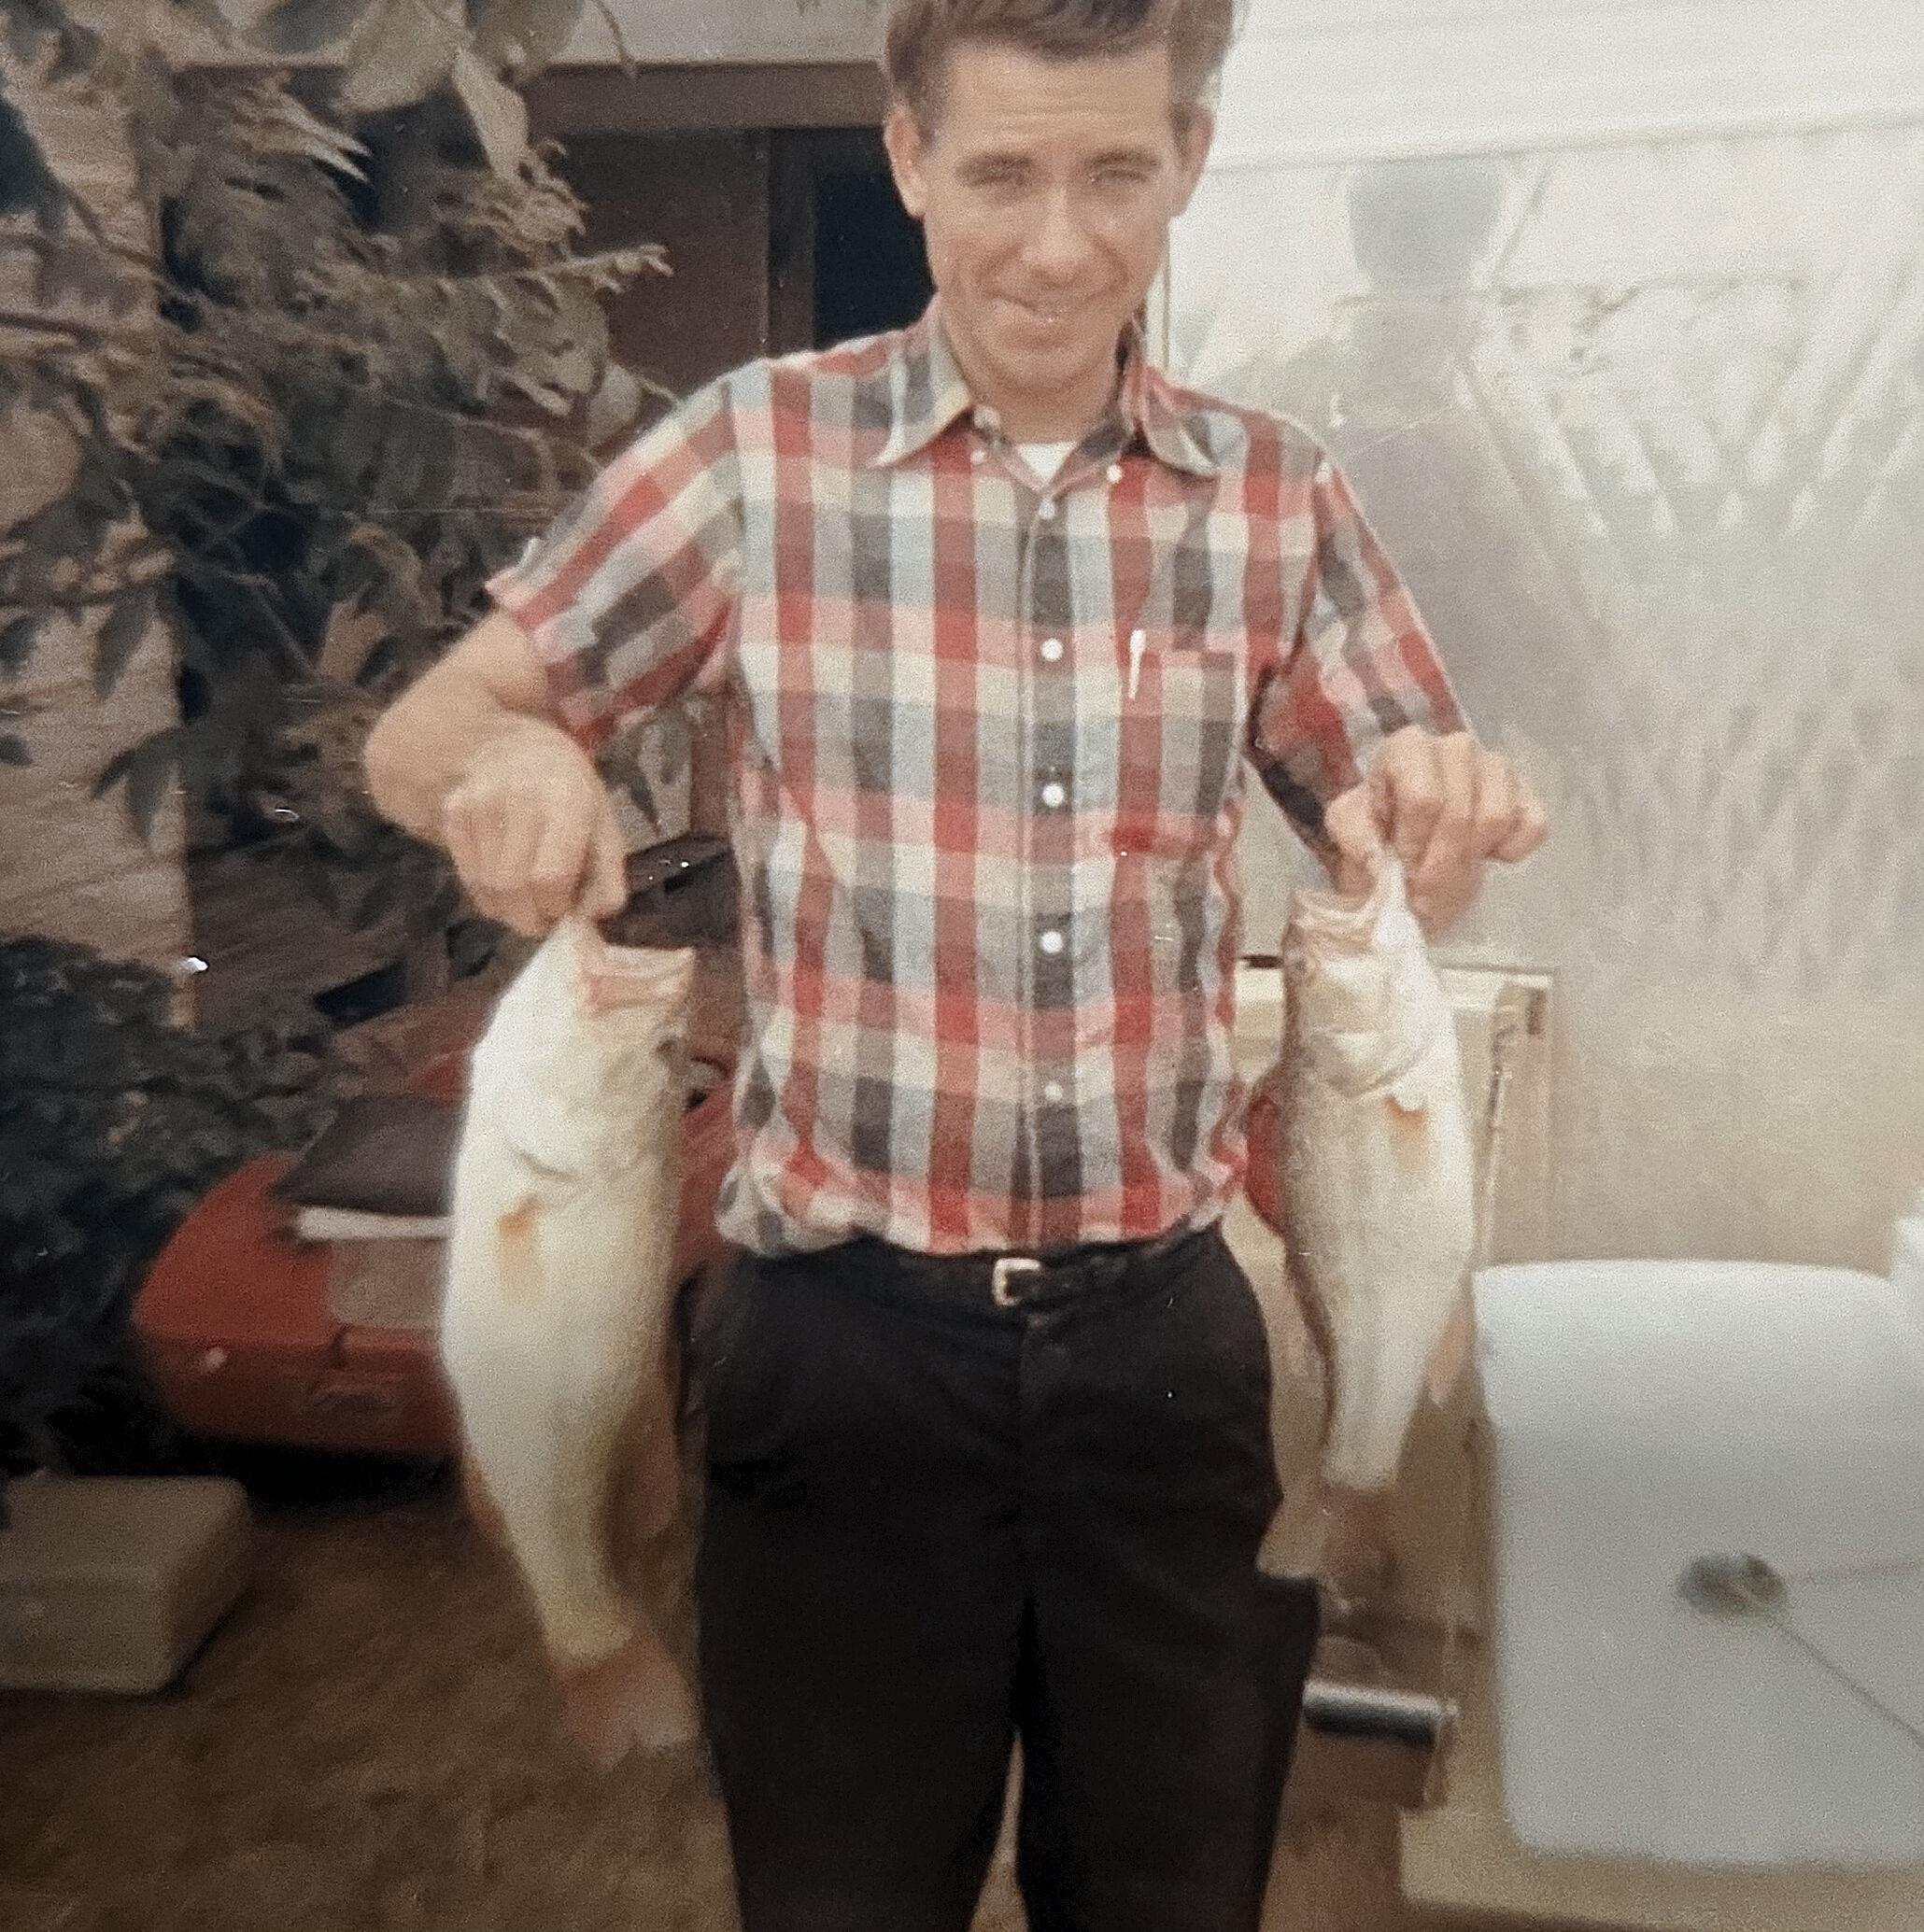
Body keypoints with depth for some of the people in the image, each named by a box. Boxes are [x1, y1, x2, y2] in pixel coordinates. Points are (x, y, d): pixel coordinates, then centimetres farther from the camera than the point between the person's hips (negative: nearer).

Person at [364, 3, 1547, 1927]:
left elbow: (1413, 812, 10)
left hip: (1163, 1331, 3)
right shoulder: (761, 451, -5)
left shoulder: (1274, 495, 3)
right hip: (851, 1333, -2)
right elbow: (420, 734, -1)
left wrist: (1449, 801, -14)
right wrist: (512, 763, -26)